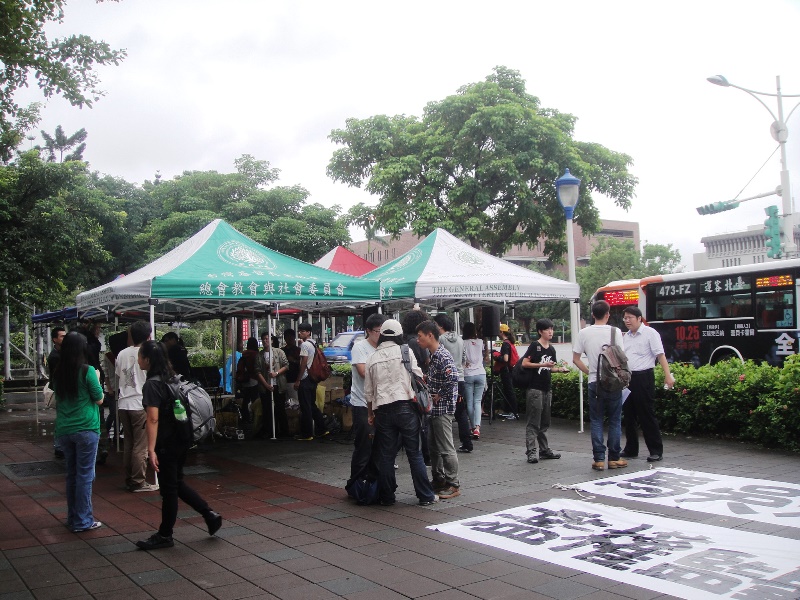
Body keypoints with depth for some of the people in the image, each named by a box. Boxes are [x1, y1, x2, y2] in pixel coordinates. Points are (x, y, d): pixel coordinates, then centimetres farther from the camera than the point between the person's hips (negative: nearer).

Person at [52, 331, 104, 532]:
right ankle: (83, 521, 4)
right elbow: (99, 399, -4)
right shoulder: (87, 371, -12)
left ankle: (73, 518, 23)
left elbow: (58, 400, 17)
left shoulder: (58, 373, 5)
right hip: (85, 429, -6)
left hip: (64, 430, 6)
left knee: (71, 474, 15)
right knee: (85, 475, 1)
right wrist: (97, 379, 7)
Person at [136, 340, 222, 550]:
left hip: (166, 444, -8)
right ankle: (210, 515, 19)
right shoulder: (172, 378, 8)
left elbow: (153, 418, -23)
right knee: (177, 483, 20)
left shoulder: (152, 385, -17)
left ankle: (164, 536, 17)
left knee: (168, 489, 3)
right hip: (181, 439, 8)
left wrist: (151, 449, -25)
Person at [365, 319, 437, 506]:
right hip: (406, 406, -2)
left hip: (383, 410, 3)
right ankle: (425, 496, 8)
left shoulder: (372, 359, 10)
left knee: (386, 456, 9)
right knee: (414, 453, 3)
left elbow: (368, 391, 14)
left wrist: (370, 414, 24)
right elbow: (418, 378, -2)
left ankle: (386, 497, 15)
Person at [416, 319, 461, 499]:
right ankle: (438, 481, 28)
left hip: (442, 408, -10)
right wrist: (425, 379, 6)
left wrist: (439, 396, -20)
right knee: (434, 447, 17)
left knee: (446, 449, -1)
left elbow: (453, 379, -30)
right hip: (433, 408, 10)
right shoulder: (432, 355, 11)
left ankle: (453, 485, 8)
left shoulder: (443, 356, -18)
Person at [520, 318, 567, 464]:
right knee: (533, 422, -6)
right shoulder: (534, 346, -8)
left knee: (544, 422, 14)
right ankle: (532, 451, -5)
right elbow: (524, 364, -15)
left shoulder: (551, 349, 13)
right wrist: (543, 364, -19)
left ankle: (544, 449, 23)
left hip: (547, 389, 8)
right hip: (534, 389, -8)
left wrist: (559, 369, 1)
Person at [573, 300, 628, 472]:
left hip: (594, 383, 1)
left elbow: (575, 359, 2)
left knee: (596, 421, 8)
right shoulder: (615, 332, -6)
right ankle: (614, 459, 13)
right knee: (614, 421, 9)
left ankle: (599, 459, 5)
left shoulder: (584, 333, 0)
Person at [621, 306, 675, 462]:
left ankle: (656, 451, 4)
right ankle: (631, 450, 21)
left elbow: (660, 354, -12)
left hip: (643, 377, -7)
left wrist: (667, 375, -20)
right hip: (627, 378, 7)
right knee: (628, 415, 11)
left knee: (647, 415, -5)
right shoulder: (625, 336, 15)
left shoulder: (650, 333, -5)